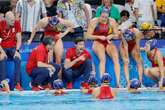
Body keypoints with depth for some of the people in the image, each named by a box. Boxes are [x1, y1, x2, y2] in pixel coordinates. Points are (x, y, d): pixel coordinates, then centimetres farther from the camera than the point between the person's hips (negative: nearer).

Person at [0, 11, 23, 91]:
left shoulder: (17, 24, -7)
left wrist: (16, 51, -18)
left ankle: (17, 83, -26)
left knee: (18, 59, -28)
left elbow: (19, 40, -4)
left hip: (12, 47, 2)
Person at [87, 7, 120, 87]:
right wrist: (99, 37, -19)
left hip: (108, 43, 3)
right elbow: (88, 36, -6)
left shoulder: (112, 22, 0)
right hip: (98, 43, -3)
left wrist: (112, 36, -14)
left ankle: (118, 82, -29)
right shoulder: (94, 22, -7)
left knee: (116, 58, -25)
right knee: (103, 59, -33)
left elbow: (117, 35, 8)